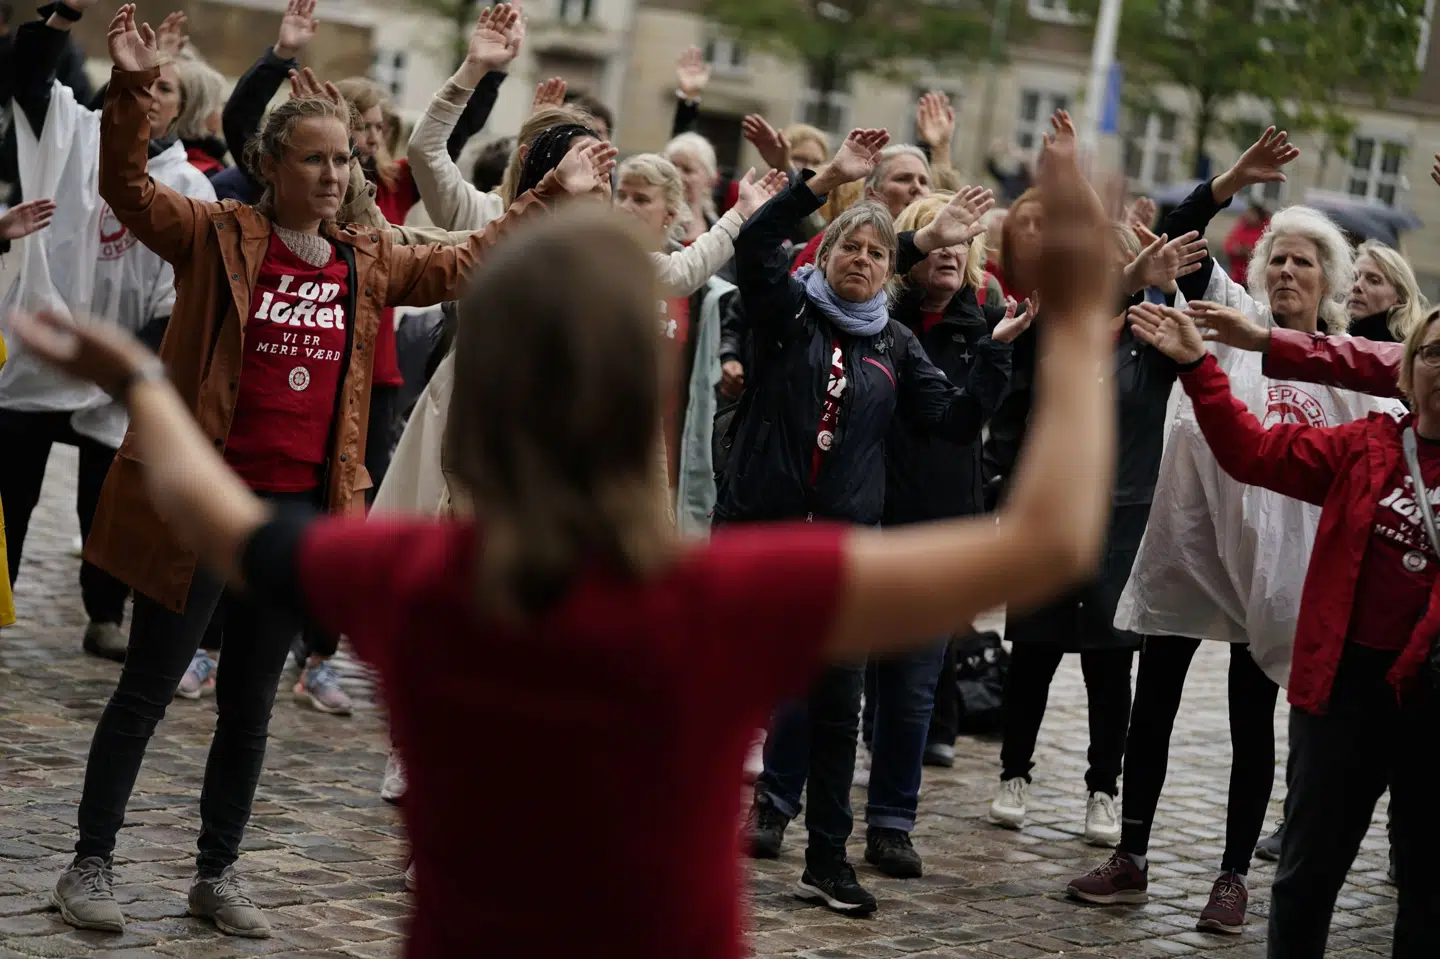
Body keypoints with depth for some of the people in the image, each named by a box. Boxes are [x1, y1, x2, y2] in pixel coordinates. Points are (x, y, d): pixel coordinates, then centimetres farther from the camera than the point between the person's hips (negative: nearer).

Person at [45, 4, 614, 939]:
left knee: (251, 704, 13)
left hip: (301, 509, 5)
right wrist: (132, 91, -30)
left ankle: (218, 873, 25)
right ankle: (91, 863, 15)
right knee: (148, 688, 3)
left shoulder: (369, 262, 9)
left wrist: (548, 202, 15)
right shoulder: (219, 237, -5)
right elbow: (129, 188, -15)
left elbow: (462, 265, 19)